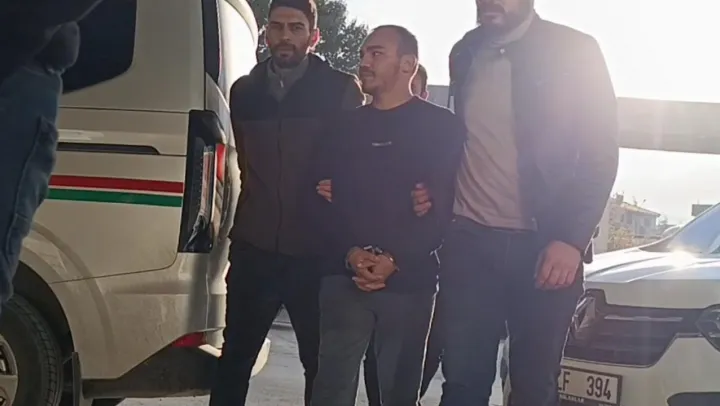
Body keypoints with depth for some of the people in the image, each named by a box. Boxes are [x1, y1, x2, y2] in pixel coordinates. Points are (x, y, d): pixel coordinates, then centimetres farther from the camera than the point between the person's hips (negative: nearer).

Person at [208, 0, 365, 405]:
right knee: (234, 359, 6)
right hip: (253, 249, 3)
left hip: (315, 252, -3)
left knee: (320, 362, 6)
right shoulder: (244, 91, 11)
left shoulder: (342, 90, 0)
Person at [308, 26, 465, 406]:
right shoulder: (344, 127, 16)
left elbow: (445, 207, -3)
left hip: (409, 282, -2)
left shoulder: (442, 127, 5)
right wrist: (350, 253, -10)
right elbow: (323, 201, 8)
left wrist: (395, 260, -14)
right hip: (344, 276, 2)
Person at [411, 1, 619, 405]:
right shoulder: (464, 53, 12)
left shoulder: (574, 52, -2)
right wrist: (436, 190, 5)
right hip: (469, 241, 3)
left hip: (544, 244, -3)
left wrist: (571, 239, -13)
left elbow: (601, 153, -5)